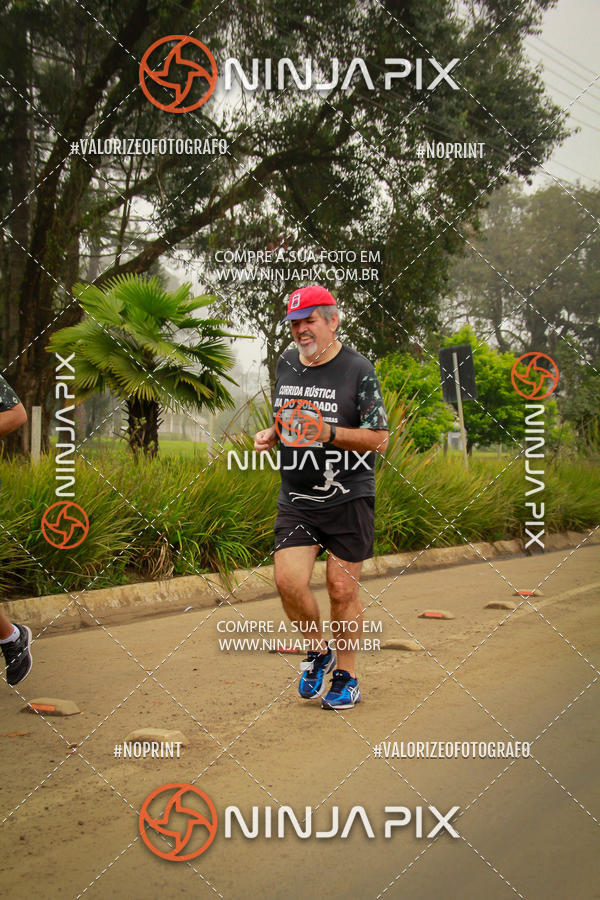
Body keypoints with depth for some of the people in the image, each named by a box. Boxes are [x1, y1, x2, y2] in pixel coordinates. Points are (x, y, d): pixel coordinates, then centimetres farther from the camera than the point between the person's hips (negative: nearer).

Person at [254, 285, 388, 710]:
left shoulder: (358, 369, -7)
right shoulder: (287, 363, 10)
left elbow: (379, 438, -8)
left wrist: (329, 432, -21)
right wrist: (271, 434, 3)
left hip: (348, 499, -4)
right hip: (296, 499, 4)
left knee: (342, 590, 1)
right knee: (289, 580, -9)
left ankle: (346, 676, 19)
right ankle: (319, 651, 18)